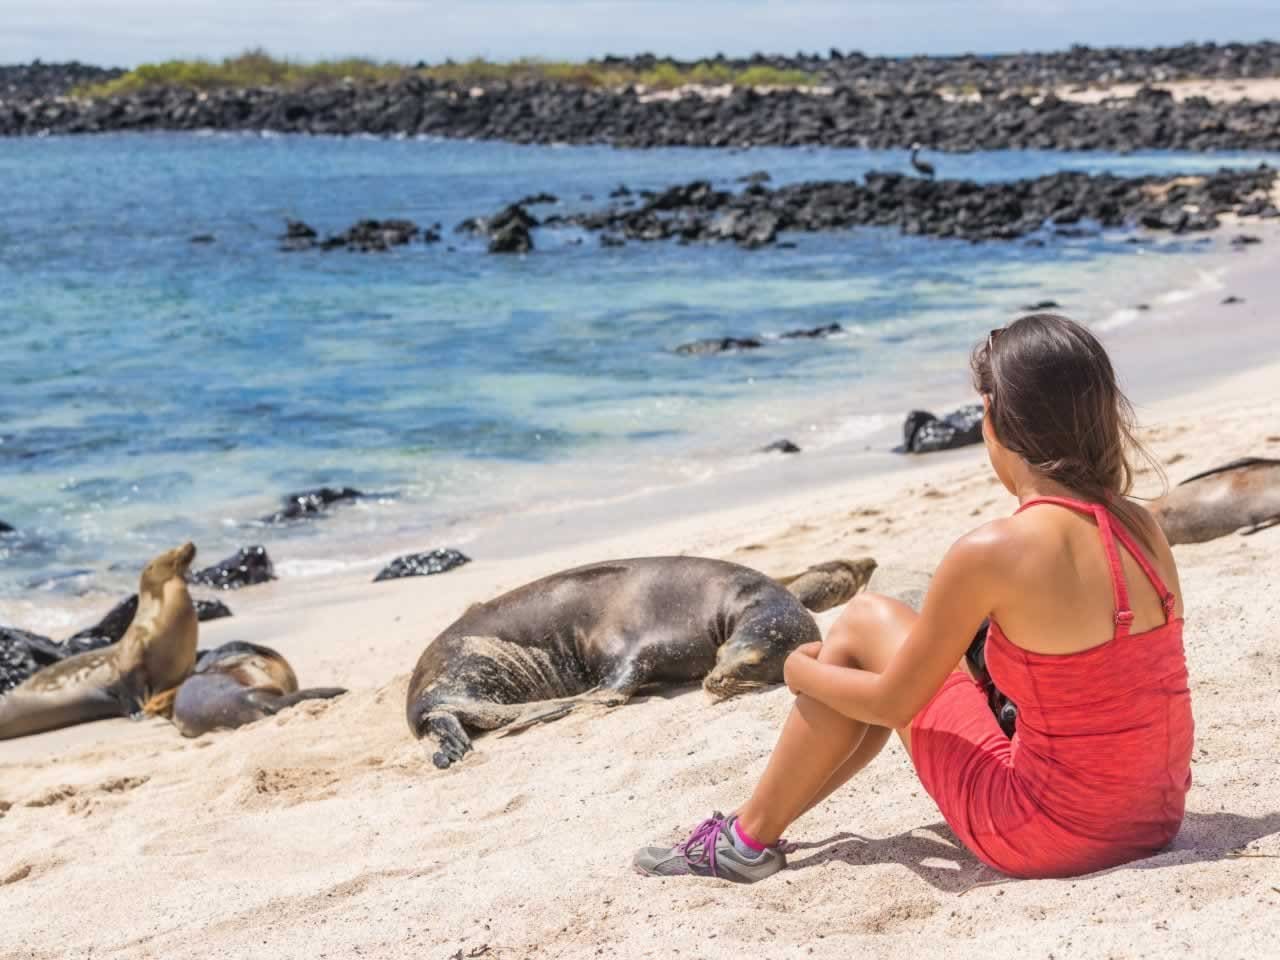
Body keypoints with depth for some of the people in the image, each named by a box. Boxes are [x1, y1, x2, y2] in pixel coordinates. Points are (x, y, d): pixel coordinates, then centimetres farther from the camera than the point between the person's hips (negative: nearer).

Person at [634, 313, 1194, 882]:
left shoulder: (991, 553, -20)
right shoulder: (1141, 529, -1)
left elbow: (893, 704, -8)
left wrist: (802, 672, 11)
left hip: (1051, 836, -7)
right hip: (1157, 821, 7)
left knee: (866, 622, 9)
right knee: (908, 664, 24)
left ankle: (748, 840, 22)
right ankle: (763, 825, 38)